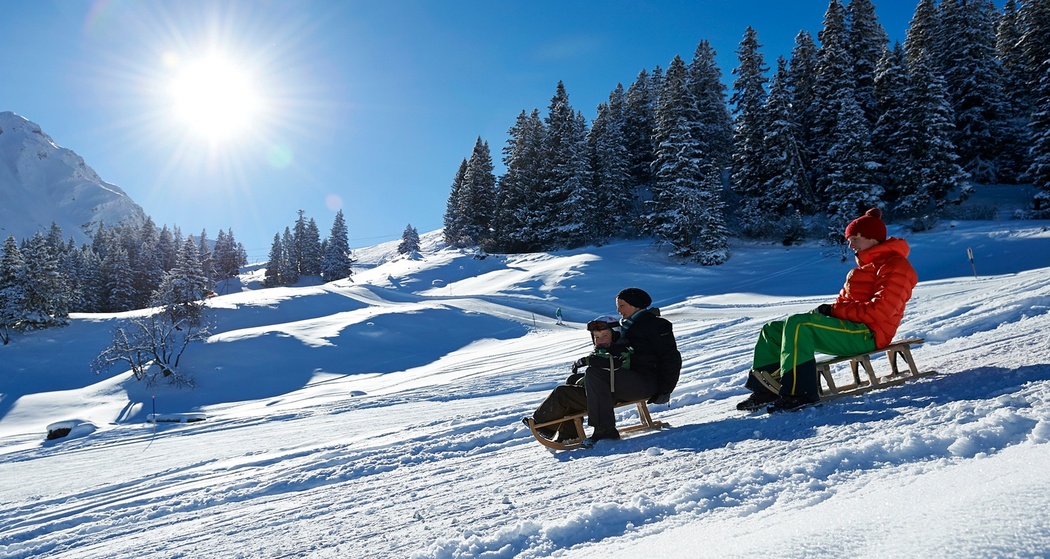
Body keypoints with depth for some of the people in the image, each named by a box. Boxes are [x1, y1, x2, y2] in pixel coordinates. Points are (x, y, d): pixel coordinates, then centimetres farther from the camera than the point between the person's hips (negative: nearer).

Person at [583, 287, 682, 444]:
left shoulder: (653, 324, -5)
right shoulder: (626, 326, 23)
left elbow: (672, 357, -10)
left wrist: (665, 389, -14)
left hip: (645, 382, -10)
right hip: (629, 381, 10)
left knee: (593, 374, -28)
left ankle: (605, 429, -29)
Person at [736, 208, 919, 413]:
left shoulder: (895, 266, -7)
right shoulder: (868, 263, 25)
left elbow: (879, 311, -19)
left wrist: (835, 310, -14)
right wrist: (830, 309, -1)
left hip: (867, 334, -10)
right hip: (851, 328, 10)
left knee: (798, 323, -32)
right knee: (773, 329, 1)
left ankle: (799, 392, -33)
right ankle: (765, 389, -9)